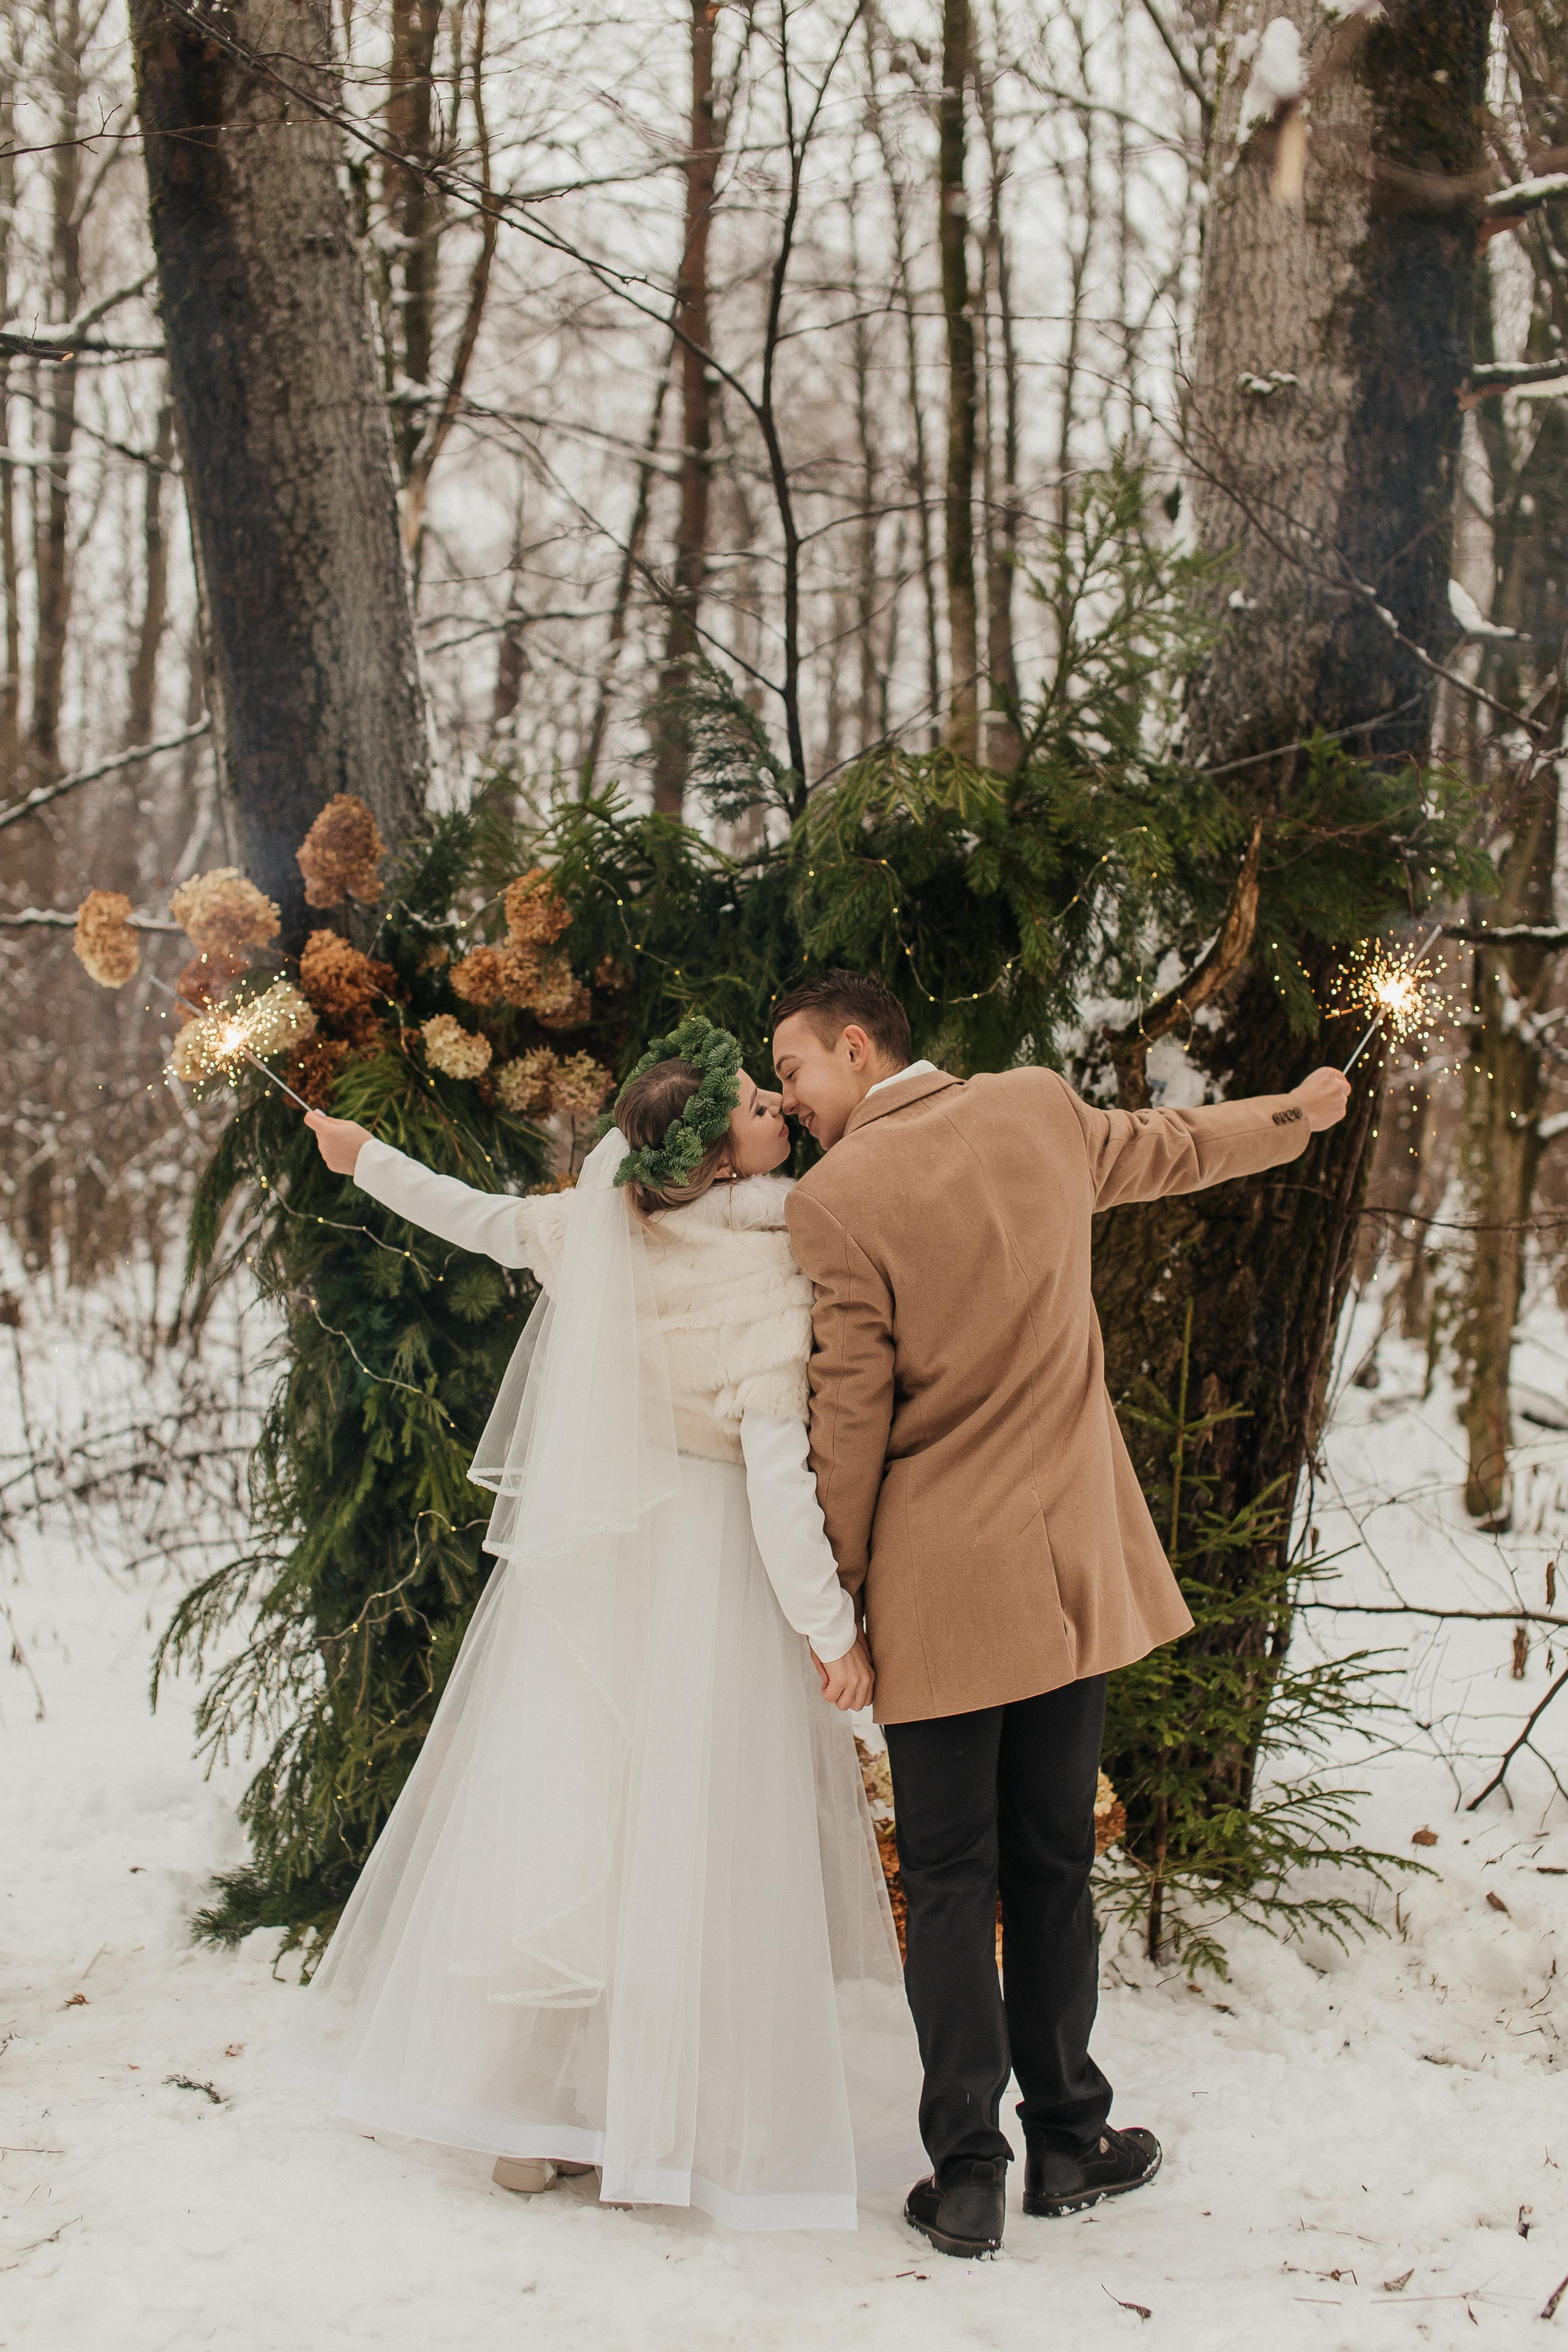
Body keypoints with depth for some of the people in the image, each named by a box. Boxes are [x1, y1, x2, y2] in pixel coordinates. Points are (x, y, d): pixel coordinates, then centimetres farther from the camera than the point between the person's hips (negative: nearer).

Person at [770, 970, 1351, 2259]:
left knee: (949, 1883, 4)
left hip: (940, 1585, -4)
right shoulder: (1041, 1111, 2)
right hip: (1074, 1565, 4)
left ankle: (968, 2176, 5)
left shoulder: (836, 1199, -12)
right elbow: (1171, 1146, 23)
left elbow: (846, 1424, -11)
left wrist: (830, 1603, -1)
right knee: (1053, 1864, 15)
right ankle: (1069, 2142, 23)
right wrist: (1297, 1113, 43)